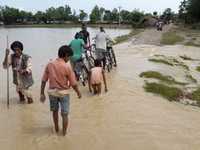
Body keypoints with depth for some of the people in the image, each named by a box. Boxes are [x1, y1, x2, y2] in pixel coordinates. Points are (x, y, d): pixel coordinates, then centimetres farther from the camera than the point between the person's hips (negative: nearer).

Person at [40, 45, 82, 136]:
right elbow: (73, 83, -12)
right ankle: (64, 134, 14)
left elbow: (43, 81, -5)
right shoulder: (67, 67, -17)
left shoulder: (49, 65, -7)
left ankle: (56, 128, 41)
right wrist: (78, 93, 4)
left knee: (55, 110, 25)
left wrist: (42, 93, 3)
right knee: (65, 114, 8)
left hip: (52, 91, 4)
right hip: (64, 93, -4)